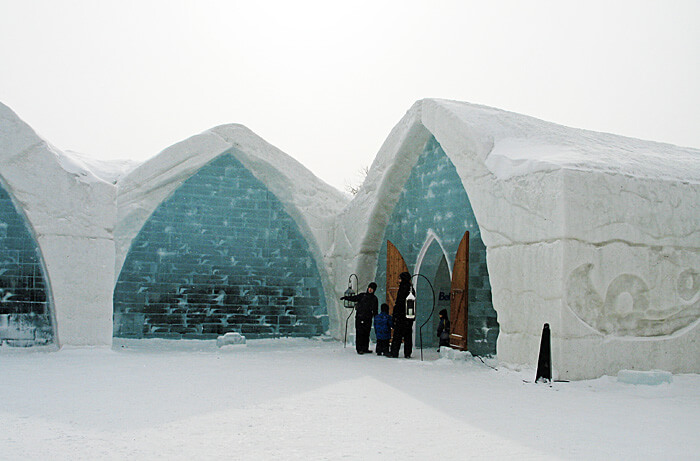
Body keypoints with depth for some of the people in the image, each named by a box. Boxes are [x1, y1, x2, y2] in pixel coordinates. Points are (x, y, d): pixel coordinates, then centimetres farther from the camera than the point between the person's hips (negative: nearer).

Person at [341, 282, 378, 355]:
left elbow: (375, 311, 14)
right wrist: (346, 298, -19)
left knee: (366, 333, 4)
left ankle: (365, 348, 12)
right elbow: (354, 298, -3)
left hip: (368, 319, 2)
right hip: (360, 317, -2)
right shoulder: (362, 295, 8)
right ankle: (359, 349, -4)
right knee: (360, 333, -6)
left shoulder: (374, 299, 12)